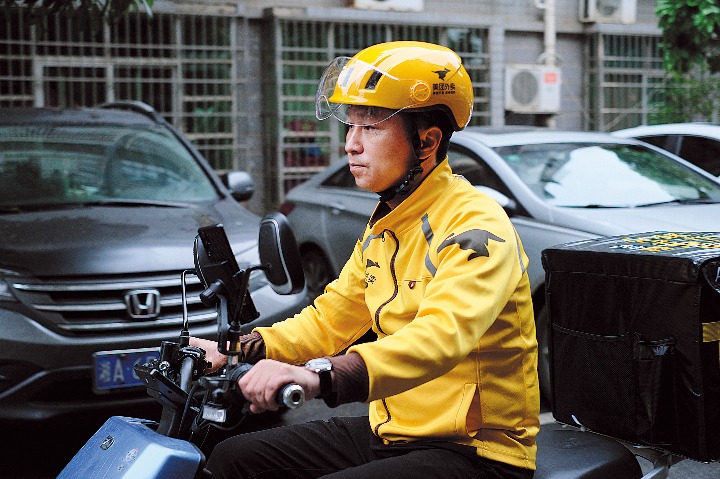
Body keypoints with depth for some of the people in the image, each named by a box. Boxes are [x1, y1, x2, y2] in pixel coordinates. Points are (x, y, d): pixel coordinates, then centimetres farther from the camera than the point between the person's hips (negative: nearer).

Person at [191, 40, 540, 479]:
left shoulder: (477, 227, -19)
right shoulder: (383, 229, 12)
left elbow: (440, 337, -36)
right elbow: (329, 320, 17)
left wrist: (320, 375, -49)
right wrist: (237, 349, 2)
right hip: (391, 430, 9)